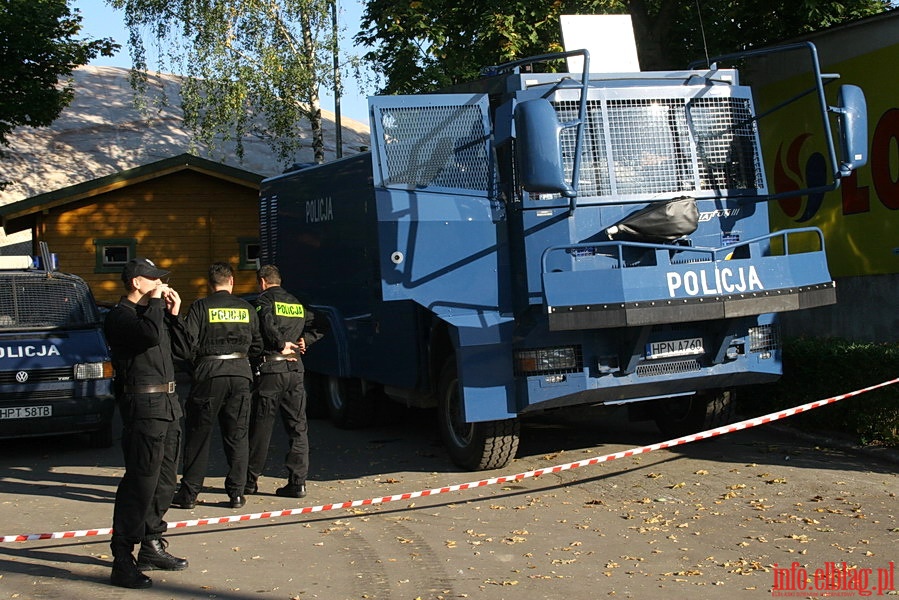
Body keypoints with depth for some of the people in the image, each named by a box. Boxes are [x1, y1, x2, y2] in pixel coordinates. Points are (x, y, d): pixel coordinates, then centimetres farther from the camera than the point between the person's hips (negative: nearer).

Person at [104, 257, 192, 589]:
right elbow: (151, 335, -30)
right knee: (140, 483, -11)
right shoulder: (120, 316, -10)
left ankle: (152, 547, 27)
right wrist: (155, 303, -15)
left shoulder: (153, 313, 18)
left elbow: (183, 350, 18)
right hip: (143, 405, -9)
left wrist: (173, 314, 9)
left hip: (167, 404, 9)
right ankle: (122, 561, -9)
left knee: (164, 481, 16)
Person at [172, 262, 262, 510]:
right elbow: (257, 346, 12)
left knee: (198, 435, 5)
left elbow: (188, 342, -9)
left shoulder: (201, 307, -2)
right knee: (237, 435, 9)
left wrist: (194, 361, 10)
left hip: (209, 374, -2)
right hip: (240, 374, 3)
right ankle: (236, 493, 8)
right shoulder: (246, 308, 8)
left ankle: (189, 493, 8)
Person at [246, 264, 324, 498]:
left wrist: (281, 344, -12)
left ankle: (251, 480, 12)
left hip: (270, 369, -5)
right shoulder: (297, 304, 18)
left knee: (261, 426, 4)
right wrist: (304, 340, 8)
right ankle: (298, 482, 2)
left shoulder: (263, 301, -2)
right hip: (295, 370, 5)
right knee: (297, 427, 5)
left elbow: (267, 323, -22)